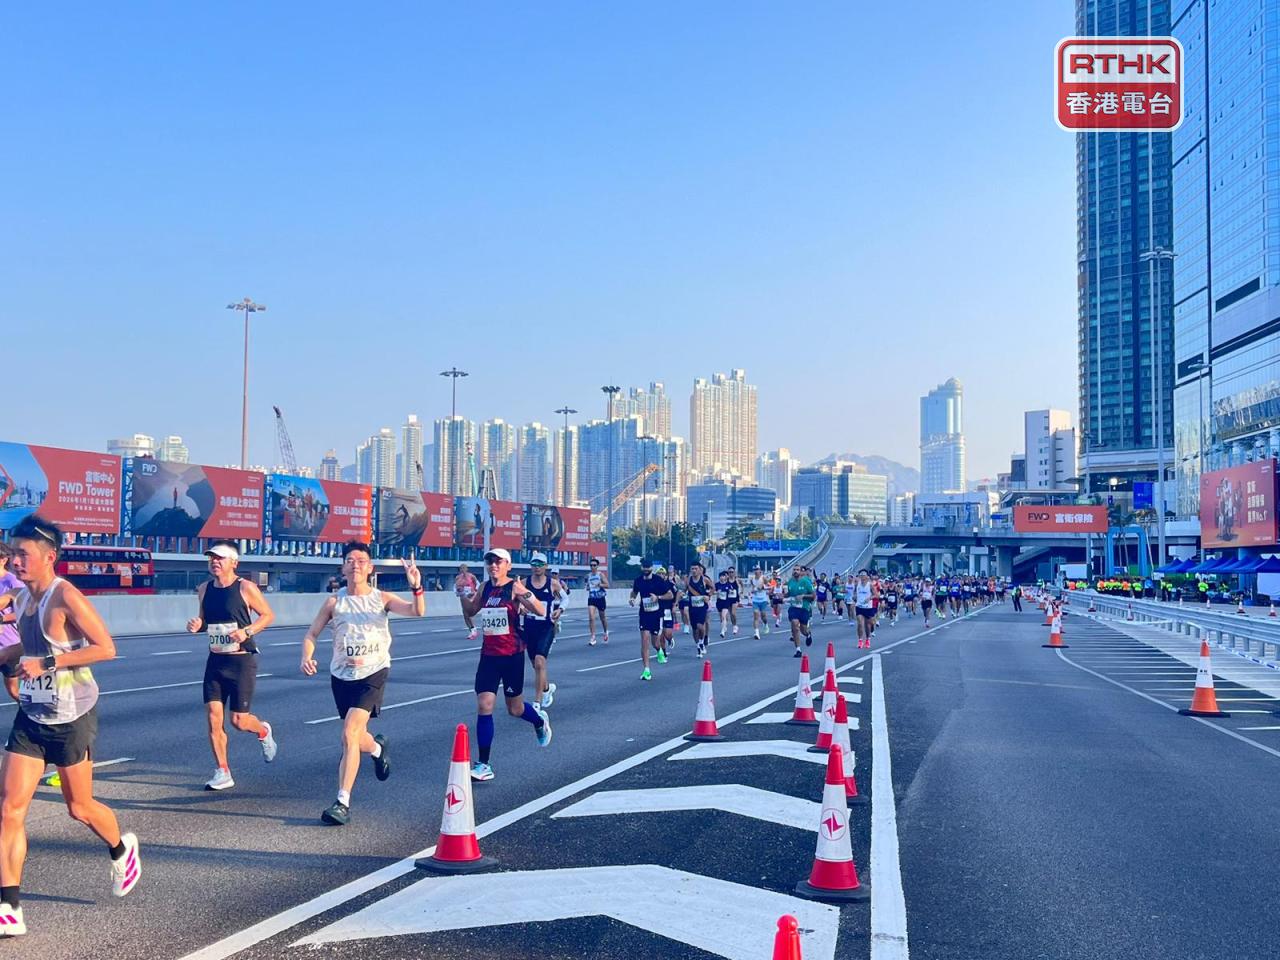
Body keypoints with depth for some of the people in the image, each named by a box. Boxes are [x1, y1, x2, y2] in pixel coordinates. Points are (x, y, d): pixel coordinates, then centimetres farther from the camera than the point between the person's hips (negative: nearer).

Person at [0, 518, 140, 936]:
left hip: (72, 717, -6)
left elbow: (106, 648, -23)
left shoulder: (65, 597, -19)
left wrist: (46, 663, -26)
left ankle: (122, 849, 41)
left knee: (79, 807, 10)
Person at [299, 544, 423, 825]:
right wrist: (306, 657, -18)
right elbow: (311, 634, 3)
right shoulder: (334, 602, 0)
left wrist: (416, 588, -37)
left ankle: (343, 803, -13)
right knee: (355, 738, 16)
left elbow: (417, 611, -17)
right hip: (341, 675, 3)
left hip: (373, 673, -3)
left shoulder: (382, 599, -4)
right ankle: (378, 748, 53)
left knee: (349, 735, -18)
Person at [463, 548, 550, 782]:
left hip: (512, 655, -4)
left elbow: (540, 611, -21)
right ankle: (484, 765, -1)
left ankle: (540, 719, 47)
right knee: (484, 706, -6)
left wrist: (525, 594, -38)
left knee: (515, 709, 11)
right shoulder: (484, 588, 5)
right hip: (488, 656, 4)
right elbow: (470, 611, 20)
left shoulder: (514, 587, -11)